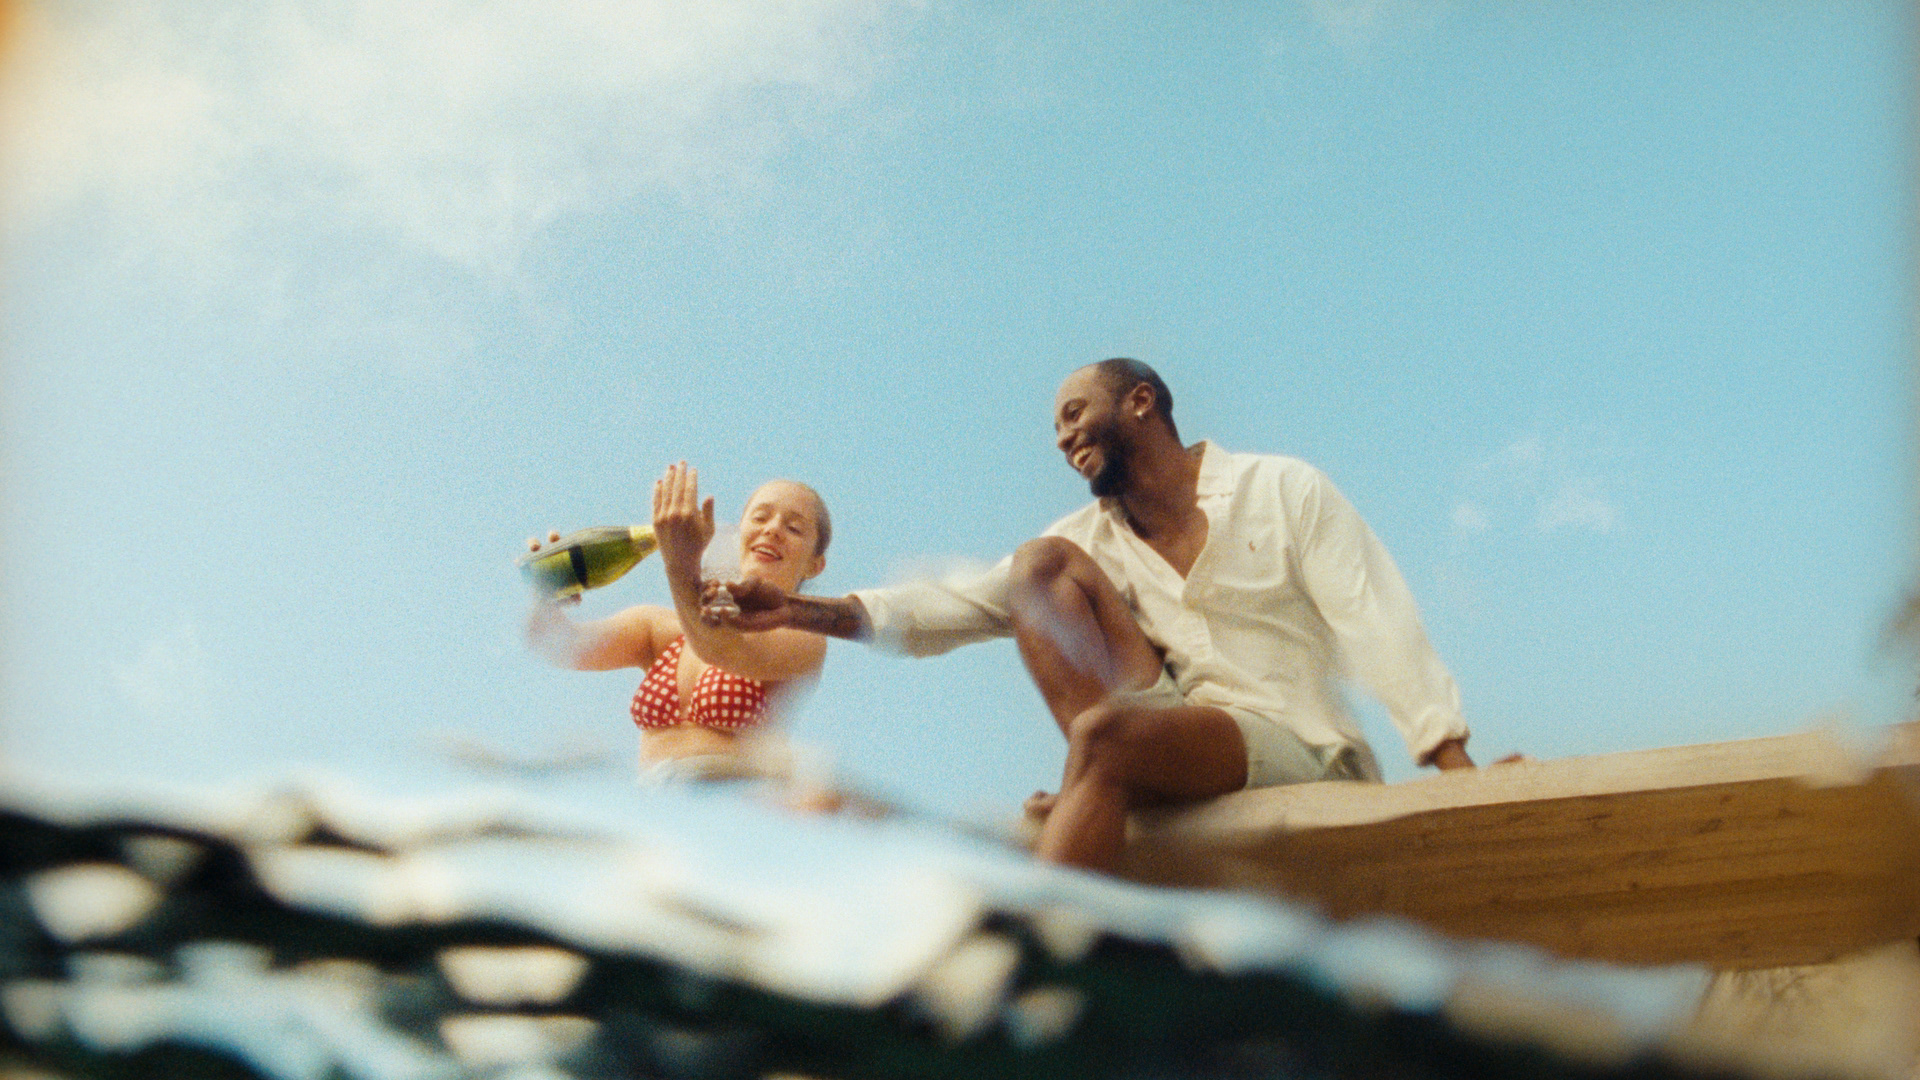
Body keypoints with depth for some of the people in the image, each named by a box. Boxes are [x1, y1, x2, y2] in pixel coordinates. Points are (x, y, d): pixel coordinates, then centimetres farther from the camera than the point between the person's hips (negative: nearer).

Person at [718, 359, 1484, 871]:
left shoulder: (1284, 491, 5)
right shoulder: (1094, 538, 17)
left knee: (1103, 733, -35)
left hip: (1292, 745, -5)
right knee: (1045, 563, -5)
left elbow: (1379, 627, -4)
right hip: (1168, 730, 5)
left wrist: (1457, 767, -15)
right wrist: (811, 612, -8)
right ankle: (1107, 792, -21)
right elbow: (964, 606, 5)